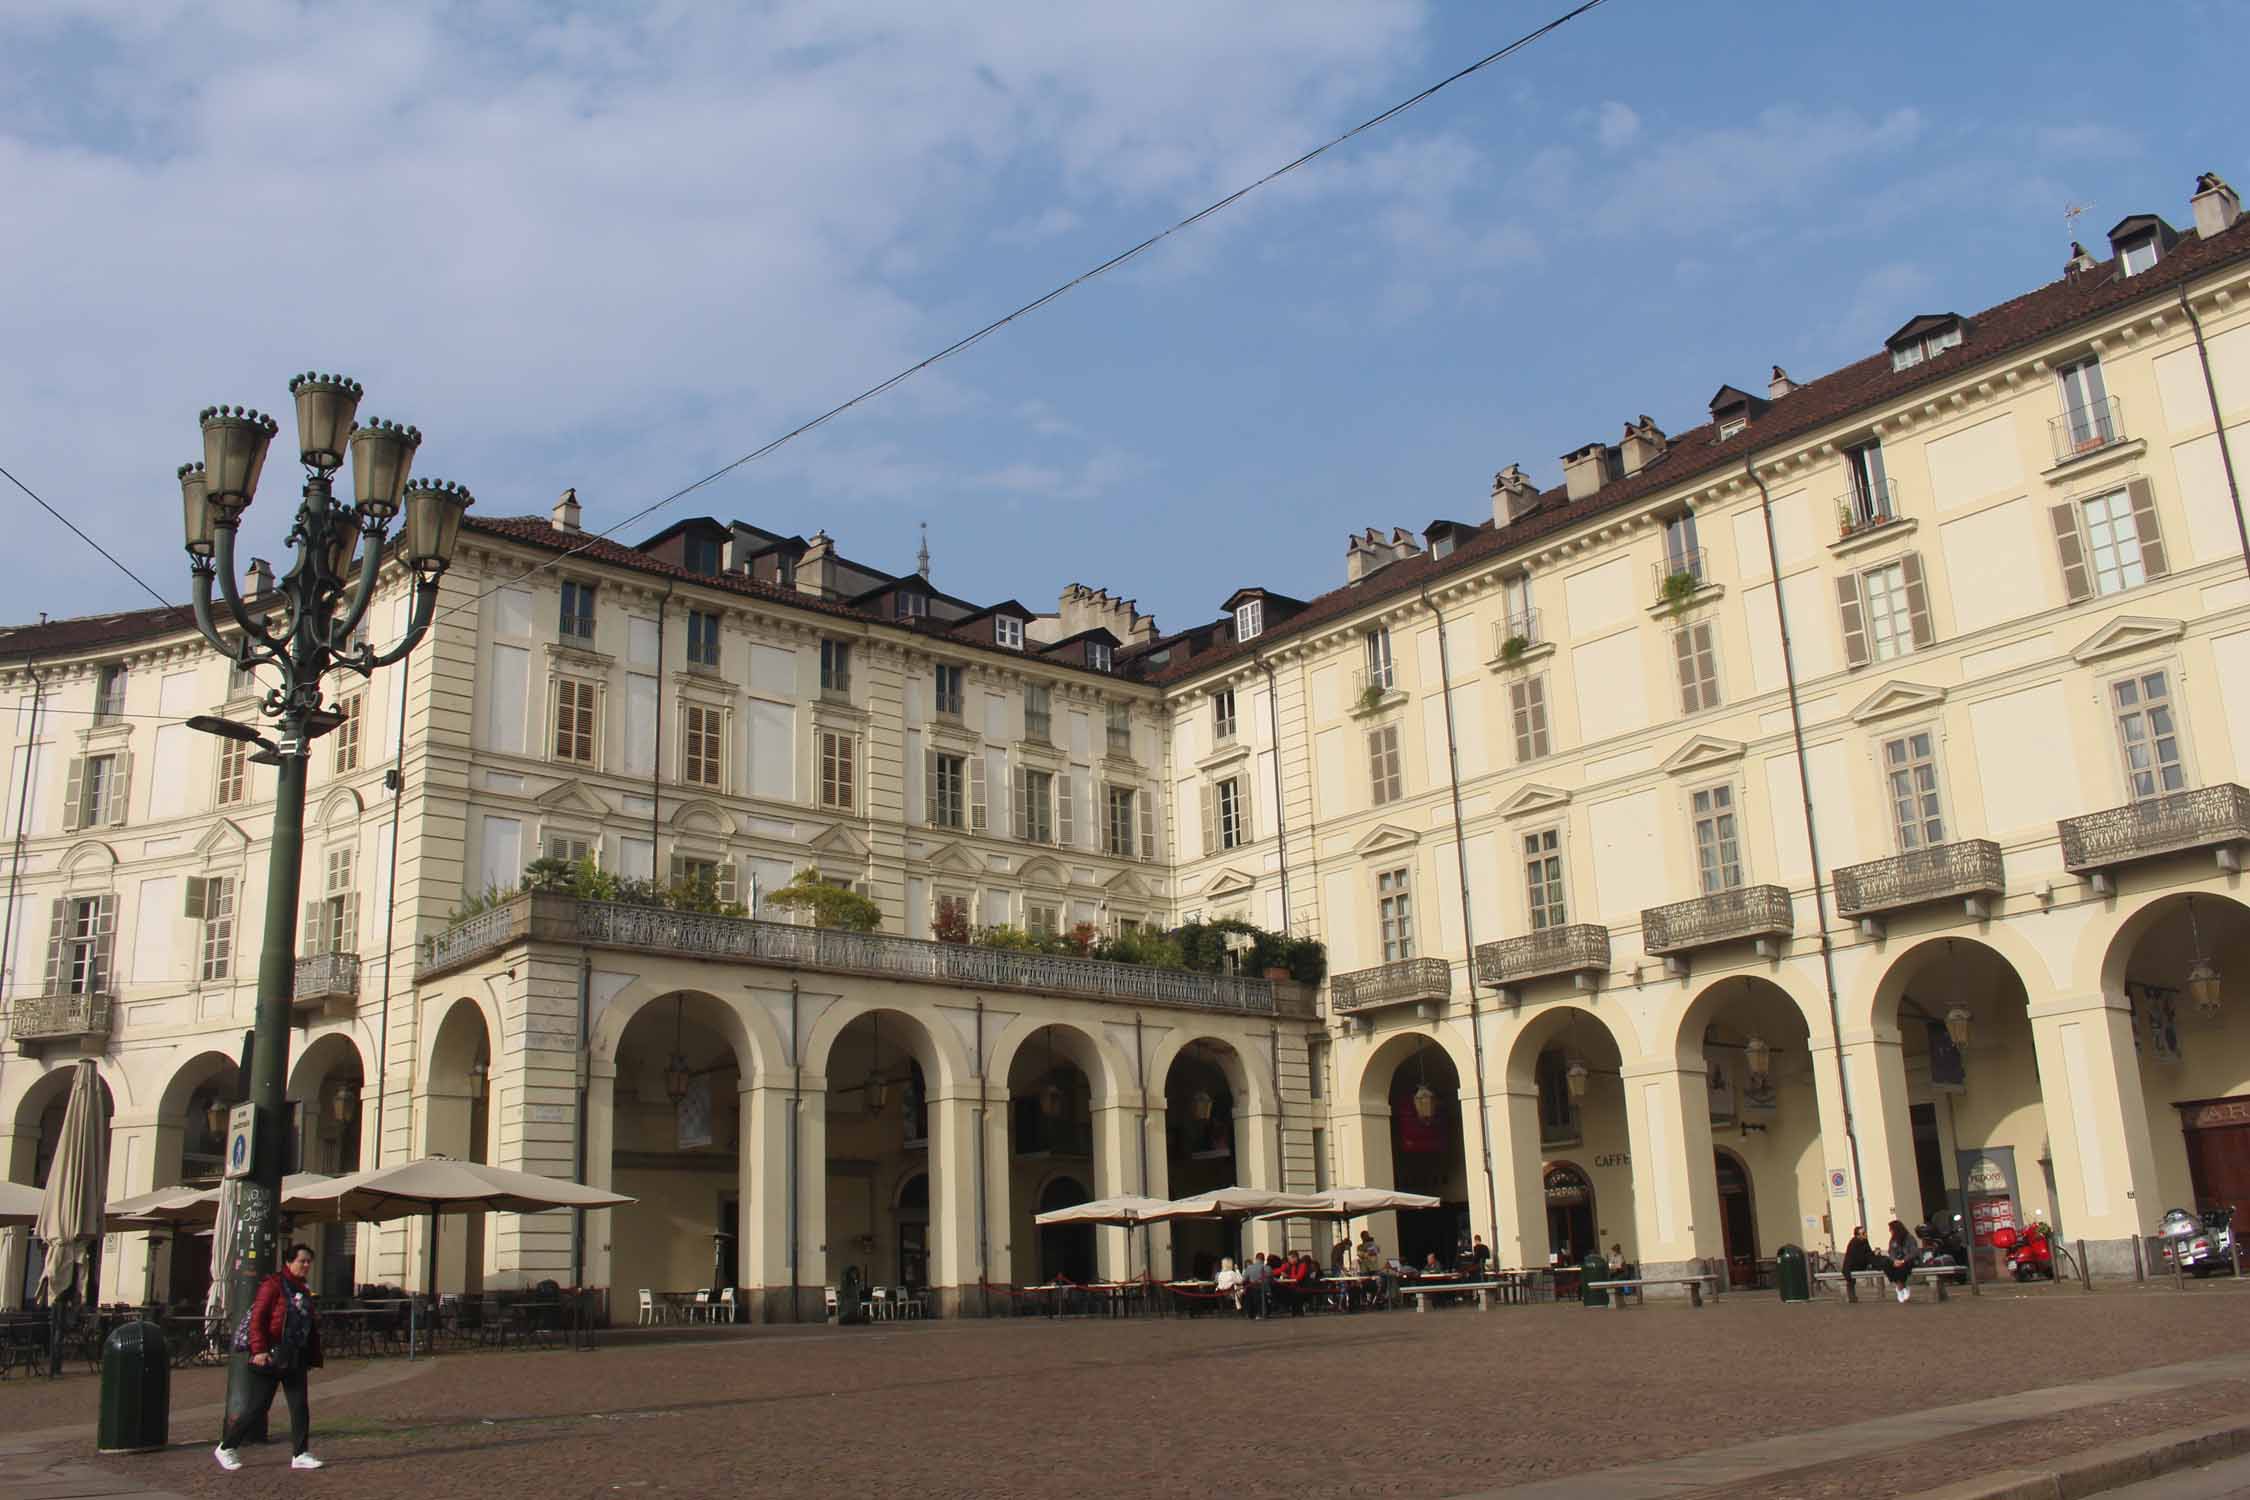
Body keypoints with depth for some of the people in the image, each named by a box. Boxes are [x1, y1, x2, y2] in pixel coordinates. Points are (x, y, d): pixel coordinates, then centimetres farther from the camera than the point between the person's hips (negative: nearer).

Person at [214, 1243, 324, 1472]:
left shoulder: (304, 1291, 15)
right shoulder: (273, 1285, -10)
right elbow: (257, 1319, -16)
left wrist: (313, 1357, 16)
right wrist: (259, 1350, -23)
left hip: (295, 1360, 7)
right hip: (271, 1357, -7)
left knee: (300, 1407, 1)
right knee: (258, 1407, -1)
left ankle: (300, 1454, 5)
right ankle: (225, 1448, 17)